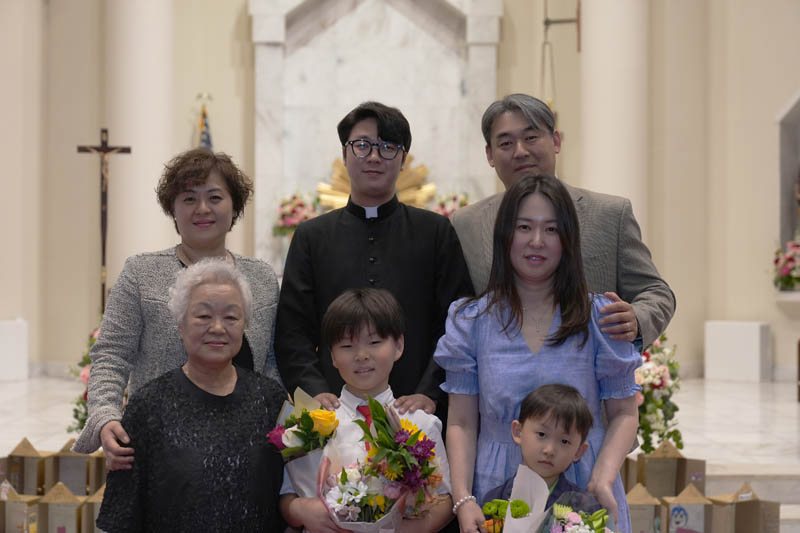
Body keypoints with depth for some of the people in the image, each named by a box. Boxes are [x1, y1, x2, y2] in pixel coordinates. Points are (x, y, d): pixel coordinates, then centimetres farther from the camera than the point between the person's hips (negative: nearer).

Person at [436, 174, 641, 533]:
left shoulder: (599, 317, -1)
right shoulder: (472, 321, 0)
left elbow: (624, 413, 1)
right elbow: (462, 423, 0)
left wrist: (603, 479, -15)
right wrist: (463, 500, -11)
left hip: (582, 493, 0)